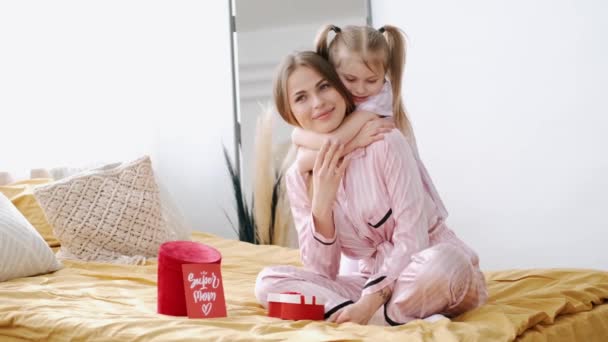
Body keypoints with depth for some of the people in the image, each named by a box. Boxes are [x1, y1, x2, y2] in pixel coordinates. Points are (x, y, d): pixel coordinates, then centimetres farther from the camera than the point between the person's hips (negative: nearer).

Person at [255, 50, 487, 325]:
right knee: (268, 281, -15)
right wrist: (321, 204, -19)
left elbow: (412, 241, -17)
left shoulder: (386, 142, -14)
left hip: (429, 274, -5)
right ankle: (401, 319, -24)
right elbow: (320, 271, -5)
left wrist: (369, 302, -26)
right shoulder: (298, 177, 0)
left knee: (444, 262, -40)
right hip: (374, 282, 5)